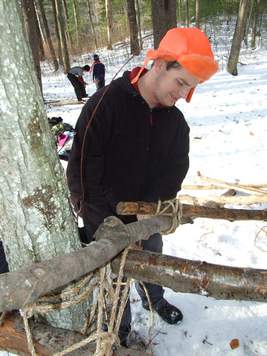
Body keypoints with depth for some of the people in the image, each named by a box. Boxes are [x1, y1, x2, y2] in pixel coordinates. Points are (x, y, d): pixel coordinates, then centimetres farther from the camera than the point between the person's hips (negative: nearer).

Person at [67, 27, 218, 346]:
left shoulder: (176, 121, -4)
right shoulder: (106, 103, -23)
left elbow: (173, 173, -7)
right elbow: (81, 170, -24)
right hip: (107, 221, -5)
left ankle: (154, 300, 57)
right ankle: (119, 330, 40)